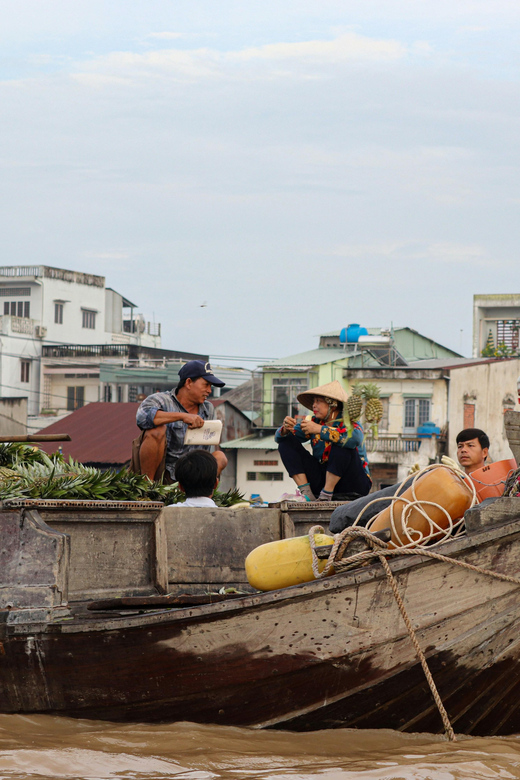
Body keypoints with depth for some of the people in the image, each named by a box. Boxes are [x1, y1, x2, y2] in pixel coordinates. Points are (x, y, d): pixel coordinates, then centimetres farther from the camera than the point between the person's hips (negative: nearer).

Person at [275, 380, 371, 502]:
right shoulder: (315, 422, 4)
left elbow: (355, 438, -37)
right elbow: (279, 438, 5)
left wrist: (319, 429, -33)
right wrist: (285, 429, -21)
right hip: (322, 478, 6)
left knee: (342, 446, -31)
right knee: (287, 442, -2)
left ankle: (326, 495, -21)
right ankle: (307, 494, -14)